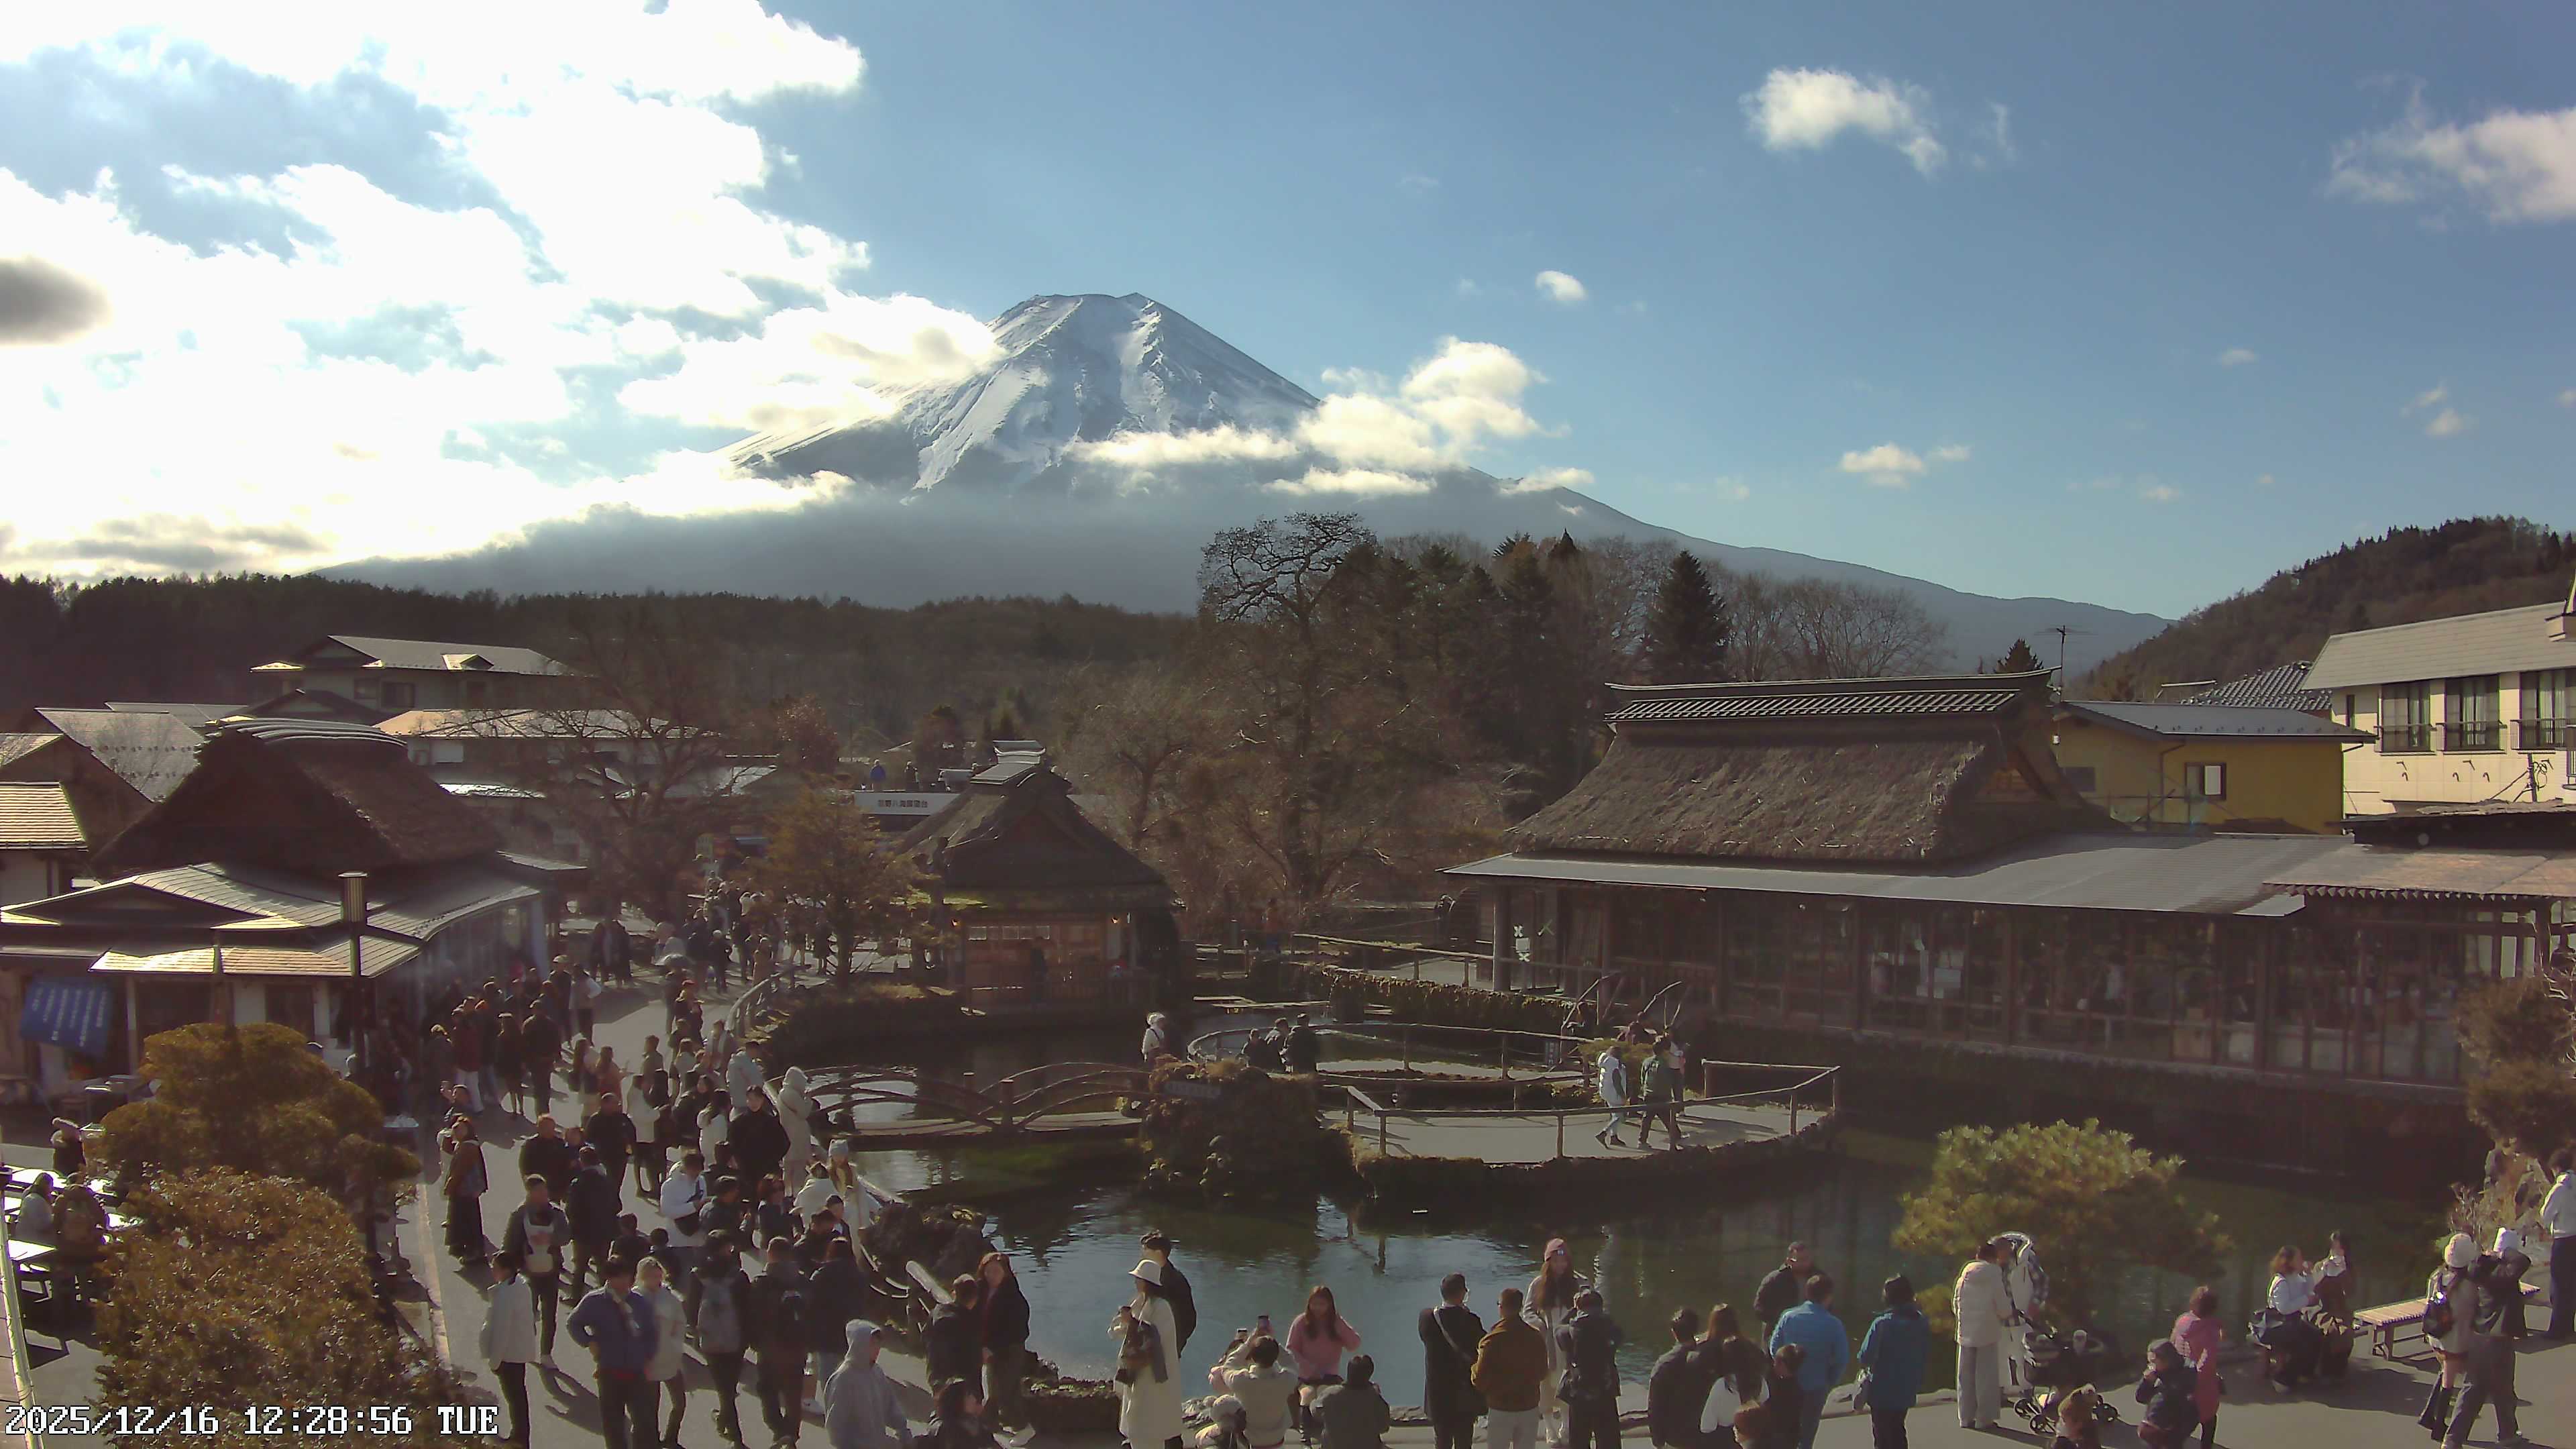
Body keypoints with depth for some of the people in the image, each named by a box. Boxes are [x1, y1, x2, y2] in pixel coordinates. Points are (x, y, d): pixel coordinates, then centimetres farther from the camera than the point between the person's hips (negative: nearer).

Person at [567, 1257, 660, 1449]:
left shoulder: (640, 1302, 1)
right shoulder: (594, 1301, -6)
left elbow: (651, 1332, 14)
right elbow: (573, 1323, 7)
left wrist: (648, 1359, 5)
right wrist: (589, 1343, -6)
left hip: (637, 1374, 1)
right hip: (610, 1373, -1)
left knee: (645, 1422, -4)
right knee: (613, 1425, 8)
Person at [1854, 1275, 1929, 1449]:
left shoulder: (1882, 1323, -21)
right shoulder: (1922, 1323, -4)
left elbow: (1865, 1358, -21)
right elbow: (1927, 1357, 4)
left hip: (1882, 1391, -5)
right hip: (1907, 1391, 5)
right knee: (1898, 1431, 24)